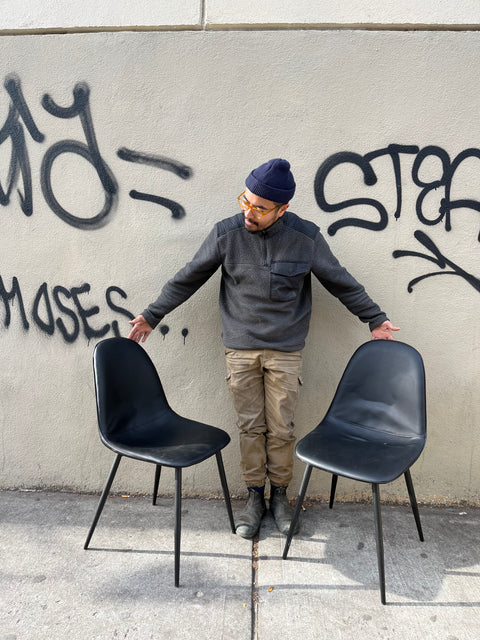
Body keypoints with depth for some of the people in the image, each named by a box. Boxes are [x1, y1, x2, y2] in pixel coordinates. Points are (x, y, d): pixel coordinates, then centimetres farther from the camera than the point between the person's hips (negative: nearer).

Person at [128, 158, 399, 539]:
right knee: (250, 427, 8)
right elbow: (188, 279, 4)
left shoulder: (306, 237, -7)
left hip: (285, 351, 0)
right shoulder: (226, 233, -5)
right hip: (240, 350, 1)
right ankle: (255, 498, 27)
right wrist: (152, 315, 6)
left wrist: (375, 319, 10)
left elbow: (341, 282, 6)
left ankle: (280, 496, 29)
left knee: (281, 429, 7)